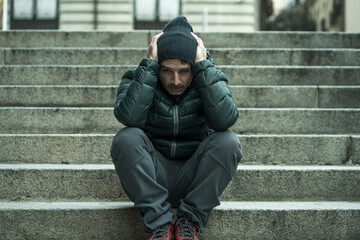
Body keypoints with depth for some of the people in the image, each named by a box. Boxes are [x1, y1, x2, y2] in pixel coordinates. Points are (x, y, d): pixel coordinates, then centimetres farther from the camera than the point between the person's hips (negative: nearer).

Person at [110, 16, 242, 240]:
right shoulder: (137, 78, -6)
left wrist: (203, 66, -24)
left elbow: (225, 119, -27)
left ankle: (190, 221, -16)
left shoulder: (211, 80, -4)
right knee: (126, 138, -27)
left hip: (194, 177, 1)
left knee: (228, 141, -25)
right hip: (149, 177, 0)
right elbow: (129, 116, -28)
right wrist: (149, 65, -25)